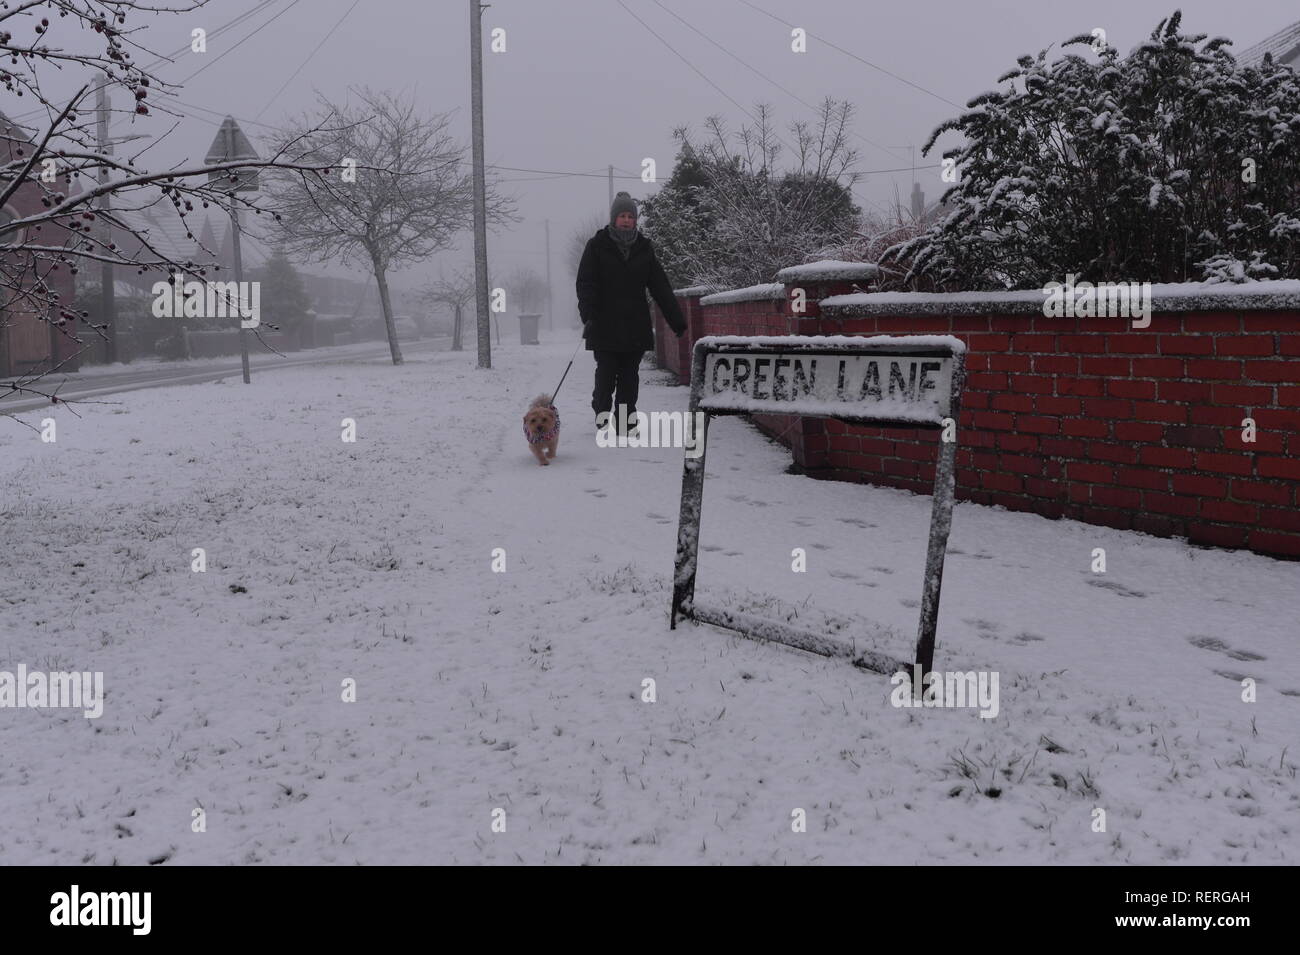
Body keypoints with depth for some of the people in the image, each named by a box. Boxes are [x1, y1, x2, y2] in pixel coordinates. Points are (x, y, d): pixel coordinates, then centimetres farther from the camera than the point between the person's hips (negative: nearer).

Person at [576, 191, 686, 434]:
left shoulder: (643, 248, 9)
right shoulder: (597, 245, 0)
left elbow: (661, 287, 8)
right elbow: (585, 284, -7)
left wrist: (677, 321, 3)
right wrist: (588, 316, -23)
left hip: (635, 326, 3)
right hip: (605, 326, -3)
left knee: (630, 376, 5)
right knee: (606, 373, -2)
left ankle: (627, 421, 12)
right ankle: (602, 412, 16)